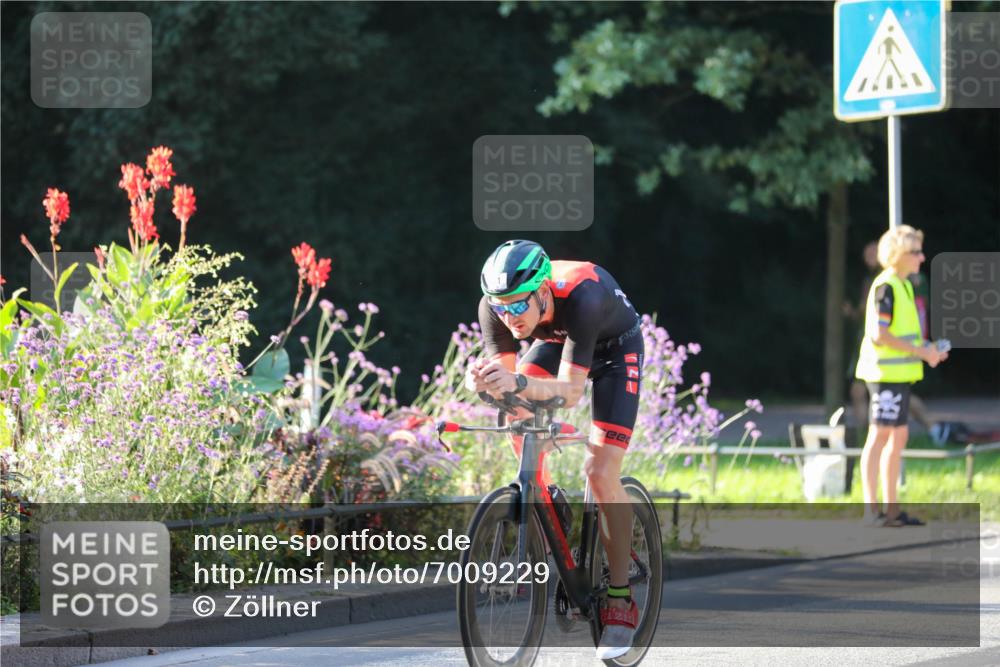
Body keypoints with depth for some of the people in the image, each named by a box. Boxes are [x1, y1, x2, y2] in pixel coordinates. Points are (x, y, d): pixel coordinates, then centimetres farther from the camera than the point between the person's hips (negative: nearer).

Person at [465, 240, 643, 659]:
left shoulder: (581, 296, -43)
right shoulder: (496, 305, -29)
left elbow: (570, 390, -45)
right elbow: (503, 373, -27)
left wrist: (518, 383, -63)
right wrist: (483, 382, -50)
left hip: (614, 348, -5)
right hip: (556, 341, 5)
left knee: (600, 473, -16)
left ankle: (620, 600, -4)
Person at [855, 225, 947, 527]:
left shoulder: (902, 286, 16)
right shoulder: (885, 287, -14)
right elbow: (879, 334, -21)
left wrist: (925, 351, 10)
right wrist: (920, 352, -17)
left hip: (899, 374, 10)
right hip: (885, 373, -10)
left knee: (898, 437, 10)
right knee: (880, 436, -8)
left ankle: (891, 509, 13)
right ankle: (871, 508, -6)